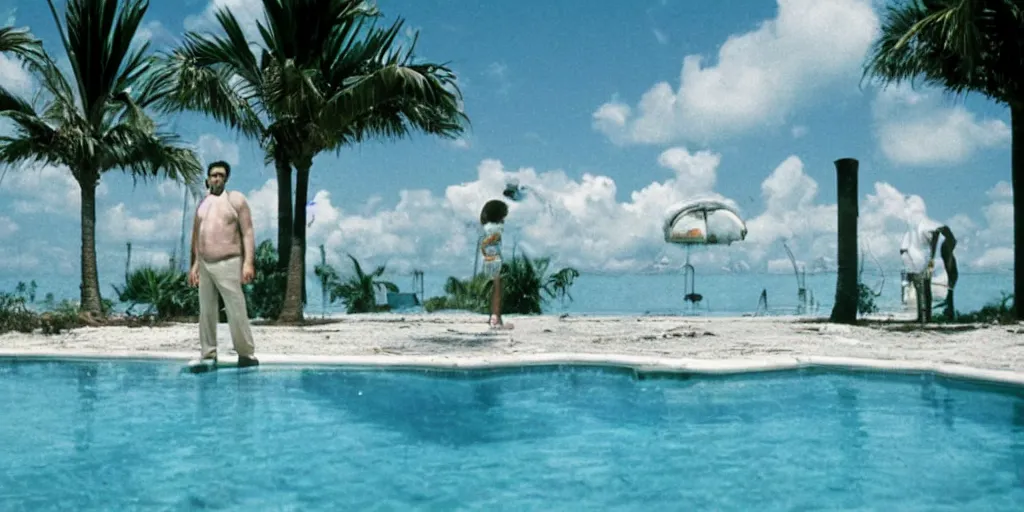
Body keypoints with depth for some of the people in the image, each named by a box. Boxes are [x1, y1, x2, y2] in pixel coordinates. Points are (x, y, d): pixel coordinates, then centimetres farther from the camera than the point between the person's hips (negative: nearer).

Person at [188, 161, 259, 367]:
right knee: (206, 312, 8)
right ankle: (208, 355, 14)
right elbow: (197, 236, 19)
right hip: (204, 265, 5)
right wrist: (195, 264, 14)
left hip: (228, 264, -5)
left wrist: (248, 262, -15)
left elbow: (247, 233, -6)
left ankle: (246, 354, 1)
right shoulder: (202, 204, 14)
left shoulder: (236, 199, -1)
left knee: (236, 312, -6)